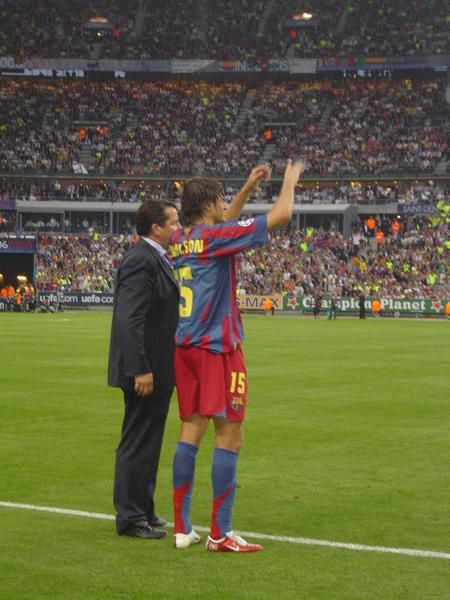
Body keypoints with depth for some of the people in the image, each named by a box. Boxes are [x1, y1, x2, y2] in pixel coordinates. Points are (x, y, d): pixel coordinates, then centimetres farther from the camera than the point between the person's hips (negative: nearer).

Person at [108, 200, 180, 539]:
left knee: (147, 443, 17)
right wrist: (140, 369, -27)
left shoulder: (156, 258, 15)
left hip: (157, 368, 10)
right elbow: (129, 320, -24)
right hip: (146, 369, -10)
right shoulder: (140, 260, -17)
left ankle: (143, 511, 26)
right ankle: (130, 518, 3)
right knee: (138, 443, -3)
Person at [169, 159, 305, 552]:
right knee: (229, 435, -4)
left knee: (192, 431, 9)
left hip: (186, 348, 8)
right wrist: (290, 180, 8)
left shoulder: (180, 241, 10)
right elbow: (281, 215, -10)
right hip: (217, 348, -8)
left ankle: (182, 528, 10)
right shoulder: (214, 237, -12)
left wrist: (249, 188, 29)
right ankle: (220, 534, -5)